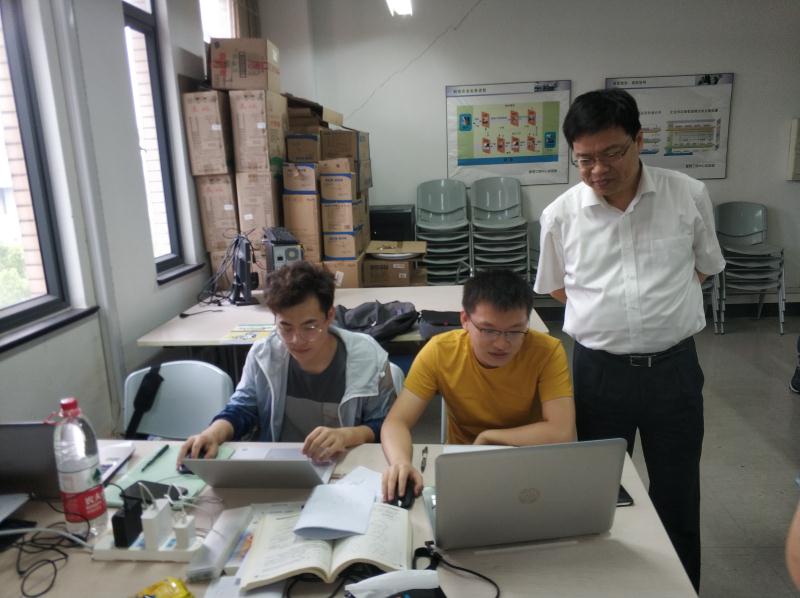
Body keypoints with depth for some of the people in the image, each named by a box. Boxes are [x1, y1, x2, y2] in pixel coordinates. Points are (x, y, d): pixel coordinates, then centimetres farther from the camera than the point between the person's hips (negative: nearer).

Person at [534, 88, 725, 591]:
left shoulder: (690, 196, -5)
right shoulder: (560, 215, -5)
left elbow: (704, 267, 10)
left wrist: (663, 304, 2)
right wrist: (604, 310, 1)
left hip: (674, 367, 0)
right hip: (598, 370, 0)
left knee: (678, 495, 15)